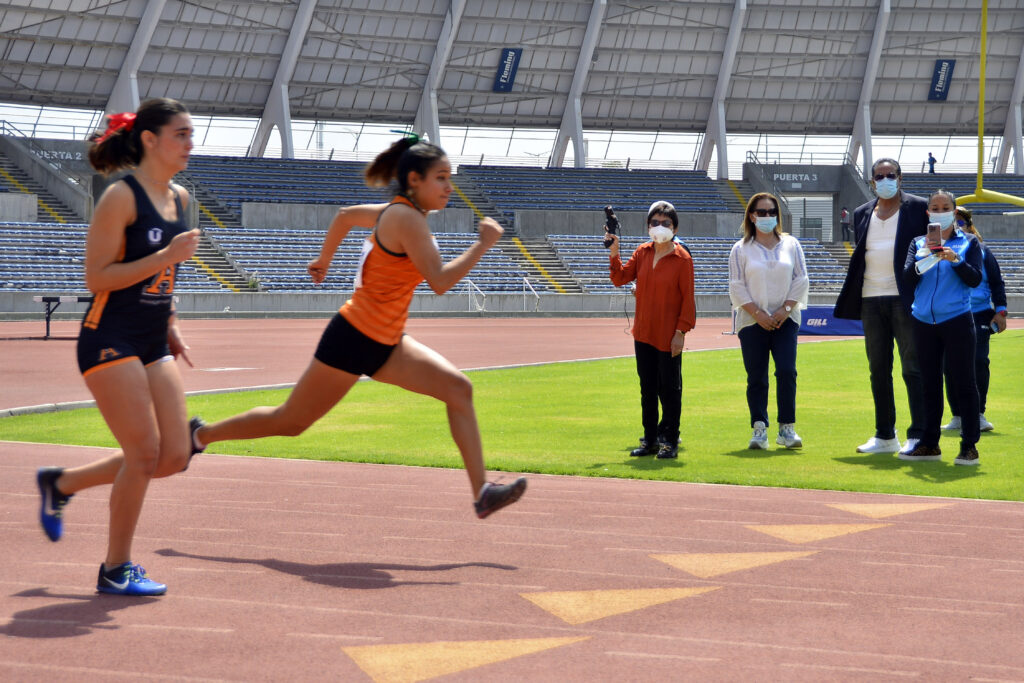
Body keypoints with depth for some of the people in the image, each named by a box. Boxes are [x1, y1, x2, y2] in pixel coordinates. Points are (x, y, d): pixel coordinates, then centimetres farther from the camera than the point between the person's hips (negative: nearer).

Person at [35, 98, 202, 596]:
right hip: (110, 342, -8)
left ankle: (61, 483, 23)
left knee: (174, 456, 3)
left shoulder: (179, 198, 12)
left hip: (153, 345, 8)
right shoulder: (121, 198, -13)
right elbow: (97, 277, -16)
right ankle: (116, 569, 5)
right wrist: (168, 255, -21)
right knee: (145, 453, -10)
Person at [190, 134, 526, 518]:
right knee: (291, 422, 5)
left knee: (458, 389, -6)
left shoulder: (397, 212, 9)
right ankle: (202, 435, 25)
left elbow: (345, 216, 26)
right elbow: (439, 282, -29)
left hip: (384, 344, 9)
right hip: (355, 339, -9)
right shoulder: (406, 218, -20)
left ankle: (481, 492, -10)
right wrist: (482, 245, -23)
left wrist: (324, 260, 38)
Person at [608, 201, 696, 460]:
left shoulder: (682, 258, -8)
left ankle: (669, 441, 7)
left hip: (668, 337, -5)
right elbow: (620, 278, 4)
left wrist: (681, 331, -13)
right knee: (647, 387, 11)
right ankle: (650, 439, 19)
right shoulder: (642, 253, 7)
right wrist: (614, 253, -9)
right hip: (643, 332, 5)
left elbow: (688, 298, -9)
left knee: (669, 388, 0)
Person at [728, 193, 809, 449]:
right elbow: (737, 287, 1)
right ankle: (759, 429, 0)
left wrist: (786, 309, -6)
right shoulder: (741, 249, 5)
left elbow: (801, 280, 7)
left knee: (787, 371, -11)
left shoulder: (791, 245, 10)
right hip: (752, 322, -1)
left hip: (785, 320, 1)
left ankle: (787, 428, -5)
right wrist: (758, 313, -10)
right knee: (756, 377, -3)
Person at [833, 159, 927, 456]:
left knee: (913, 368, -6)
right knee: (878, 371, 9)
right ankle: (885, 436, 16)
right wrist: (851, 299, 10)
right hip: (871, 301, 5)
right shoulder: (862, 214, 14)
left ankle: (918, 436, -6)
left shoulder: (918, 208, 1)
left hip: (905, 299, -5)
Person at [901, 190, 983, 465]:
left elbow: (975, 279, -5)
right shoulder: (918, 244, 11)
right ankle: (929, 444, 14)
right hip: (924, 323, 3)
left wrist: (955, 260, -19)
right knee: (930, 384, 8)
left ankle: (969, 446, -1)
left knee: (964, 382, -4)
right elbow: (908, 278, -1)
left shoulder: (968, 242, 5)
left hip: (957, 321, -3)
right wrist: (926, 256, -16)